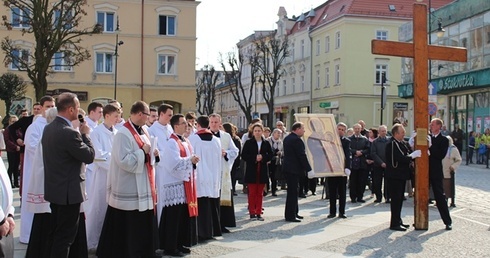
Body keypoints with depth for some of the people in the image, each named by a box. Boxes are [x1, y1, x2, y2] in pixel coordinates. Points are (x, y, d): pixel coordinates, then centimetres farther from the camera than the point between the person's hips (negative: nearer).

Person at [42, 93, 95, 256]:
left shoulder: (48, 128, 5)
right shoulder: (69, 132, -24)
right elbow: (89, 156, -16)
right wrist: (85, 135, -5)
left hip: (54, 188, 9)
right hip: (69, 191, -9)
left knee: (55, 232, 19)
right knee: (65, 235, 2)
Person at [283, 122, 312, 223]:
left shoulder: (287, 138, 13)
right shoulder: (297, 140, -18)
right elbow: (302, 156, -19)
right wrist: (308, 169, -14)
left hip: (287, 168, 10)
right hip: (294, 169, -10)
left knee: (292, 191, 17)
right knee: (293, 192, -5)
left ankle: (294, 212, 26)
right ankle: (290, 216, -1)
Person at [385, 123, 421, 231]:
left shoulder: (403, 143, 13)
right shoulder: (392, 144, -16)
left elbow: (406, 156, 17)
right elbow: (399, 158, -25)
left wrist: (410, 162, -2)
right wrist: (412, 156, -20)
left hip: (401, 175, 9)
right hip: (394, 176, -9)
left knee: (399, 199, 15)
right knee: (396, 199, -6)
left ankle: (398, 220, 25)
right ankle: (394, 223, 0)